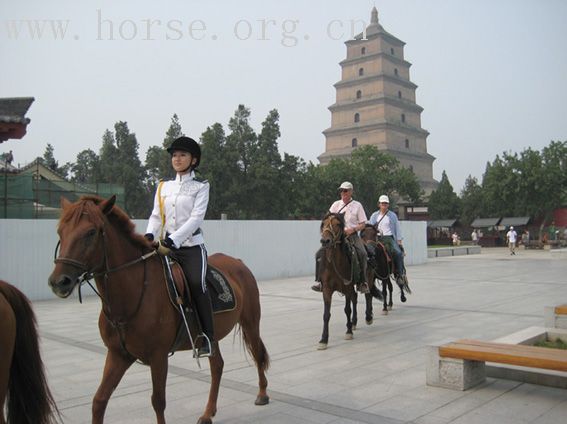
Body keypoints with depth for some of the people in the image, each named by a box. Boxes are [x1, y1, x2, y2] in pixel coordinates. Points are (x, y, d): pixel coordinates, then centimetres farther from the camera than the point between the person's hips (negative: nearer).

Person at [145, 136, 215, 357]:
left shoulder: (201, 186, 3)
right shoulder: (164, 187, 16)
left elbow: (195, 218, -9)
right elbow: (156, 216, 10)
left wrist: (171, 241, -22)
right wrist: (149, 236, -12)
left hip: (191, 246, -4)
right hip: (166, 246, 5)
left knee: (196, 282, -27)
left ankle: (207, 338, -15)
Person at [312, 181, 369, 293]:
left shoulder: (357, 205, 6)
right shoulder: (336, 204, 12)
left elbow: (363, 224, 4)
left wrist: (352, 229, -14)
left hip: (352, 235, -2)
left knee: (362, 254, -29)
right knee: (320, 253, -15)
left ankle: (362, 282, -18)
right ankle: (320, 281, -7)